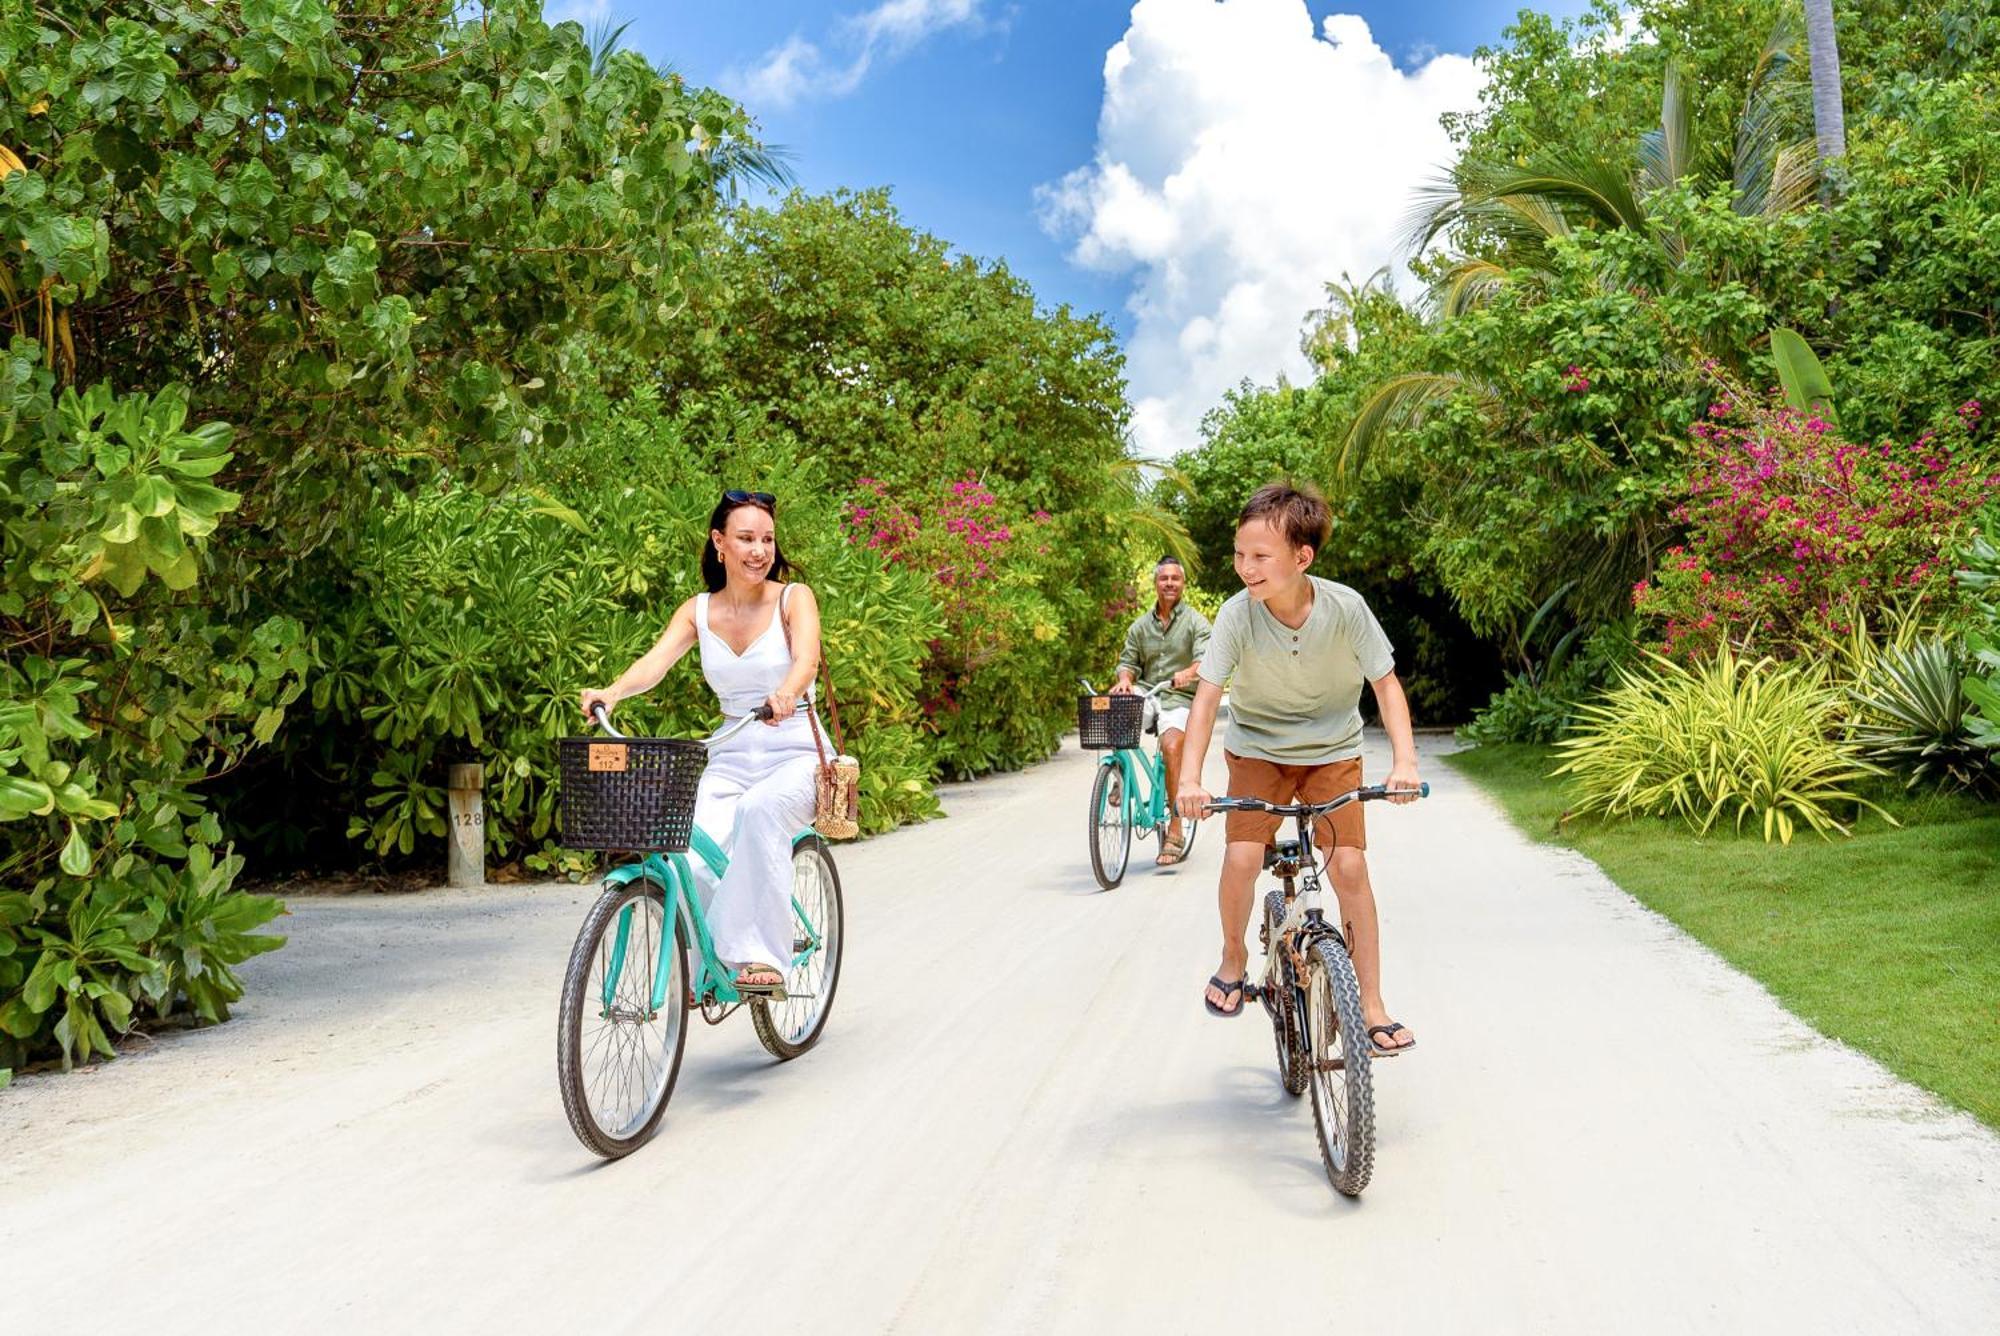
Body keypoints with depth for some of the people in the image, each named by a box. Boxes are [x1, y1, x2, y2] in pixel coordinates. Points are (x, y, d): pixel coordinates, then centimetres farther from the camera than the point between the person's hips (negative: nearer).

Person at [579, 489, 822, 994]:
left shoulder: (793, 598, -4)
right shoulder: (698, 611, 4)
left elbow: (806, 657, -24)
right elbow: (657, 659, -13)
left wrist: (786, 694, -47)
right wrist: (613, 691, -35)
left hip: (795, 754, -3)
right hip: (730, 759, 3)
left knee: (760, 808, -37)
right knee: (691, 866, -22)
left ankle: (763, 957, -30)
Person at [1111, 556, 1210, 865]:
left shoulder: (1196, 622, 5)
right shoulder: (1141, 625, 17)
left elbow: (1205, 659, -11)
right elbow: (1128, 660, 12)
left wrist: (1188, 673, -34)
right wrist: (1125, 680, -12)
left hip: (1180, 700, -4)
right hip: (1147, 697, 4)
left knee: (1171, 746, -30)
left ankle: (1175, 830, -25)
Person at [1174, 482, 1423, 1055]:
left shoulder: (1345, 608, -22)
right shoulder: (1237, 615, -22)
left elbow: (1386, 684, -13)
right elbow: (1207, 696, -23)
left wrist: (1404, 759, -27)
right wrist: (1190, 777, -35)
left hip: (1333, 752, 0)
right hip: (1258, 750, 0)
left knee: (1349, 865, -13)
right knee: (1241, 858, -18)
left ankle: (1372, 1005, 0)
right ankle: (1233, 957, 12)